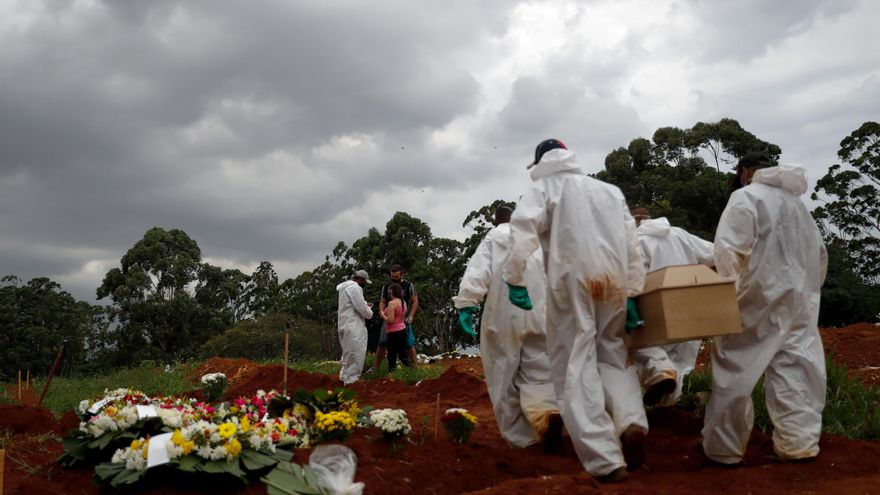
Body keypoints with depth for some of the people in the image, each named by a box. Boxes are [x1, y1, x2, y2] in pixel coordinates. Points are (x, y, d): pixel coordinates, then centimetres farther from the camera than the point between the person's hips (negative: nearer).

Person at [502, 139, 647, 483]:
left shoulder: (544, 188, 10)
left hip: (571, 279, -4)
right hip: (612, 280, 5)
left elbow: (523, 229, -9)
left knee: (575, 366, -3)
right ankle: (631, 420, -9)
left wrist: (515, 279, -10)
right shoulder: (610, 191, 25)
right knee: (611, 354, 18)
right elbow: (632, 243, 18)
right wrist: (634, 292, 19)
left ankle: (606, 459, -11)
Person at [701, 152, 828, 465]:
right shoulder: (796, 202, 16)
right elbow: (819, 253, 20)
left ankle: (723, 448, 6)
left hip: (761, 298, -7)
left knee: (734, 372, 1)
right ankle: (799, 442, 11)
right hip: (798, 301, 7)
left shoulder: (746, 196, -6)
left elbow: (729, 248, -16)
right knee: (794, 372, 10)